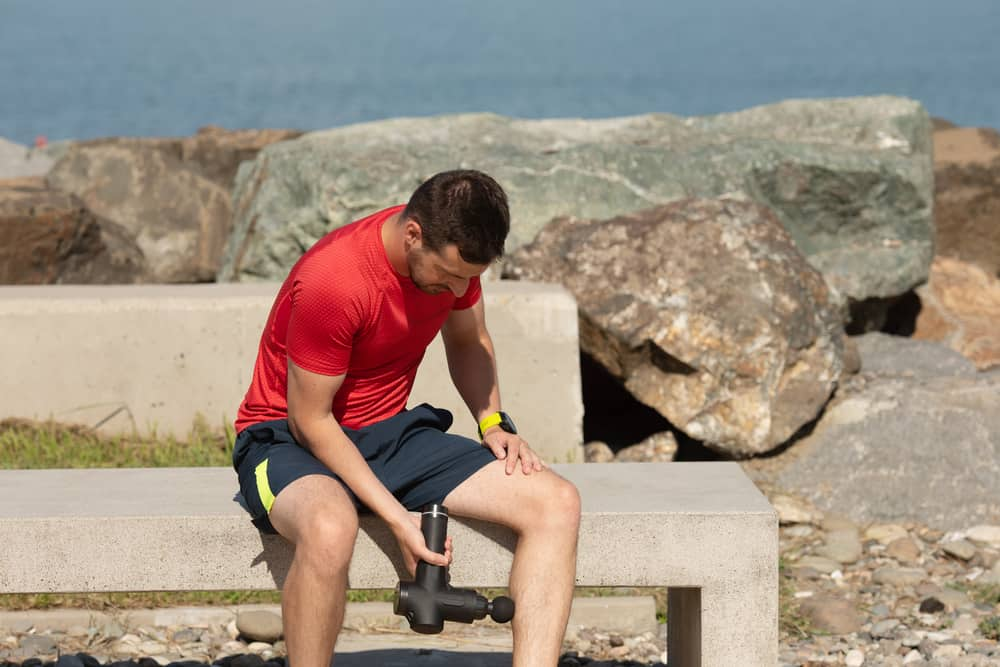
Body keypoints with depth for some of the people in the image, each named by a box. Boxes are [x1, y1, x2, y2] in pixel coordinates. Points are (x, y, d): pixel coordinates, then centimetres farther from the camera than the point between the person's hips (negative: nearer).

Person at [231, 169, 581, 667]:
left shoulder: (454, 252, -6)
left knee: (556, 503, -15)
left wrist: (493, 423, -3)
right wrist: (398, 518, -23)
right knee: (330, 529, -44)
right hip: (288, 440, -7)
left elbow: (469, 342, 16)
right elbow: (311, 421, -20)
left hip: (390, 433, 7)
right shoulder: (331, 280, -27)